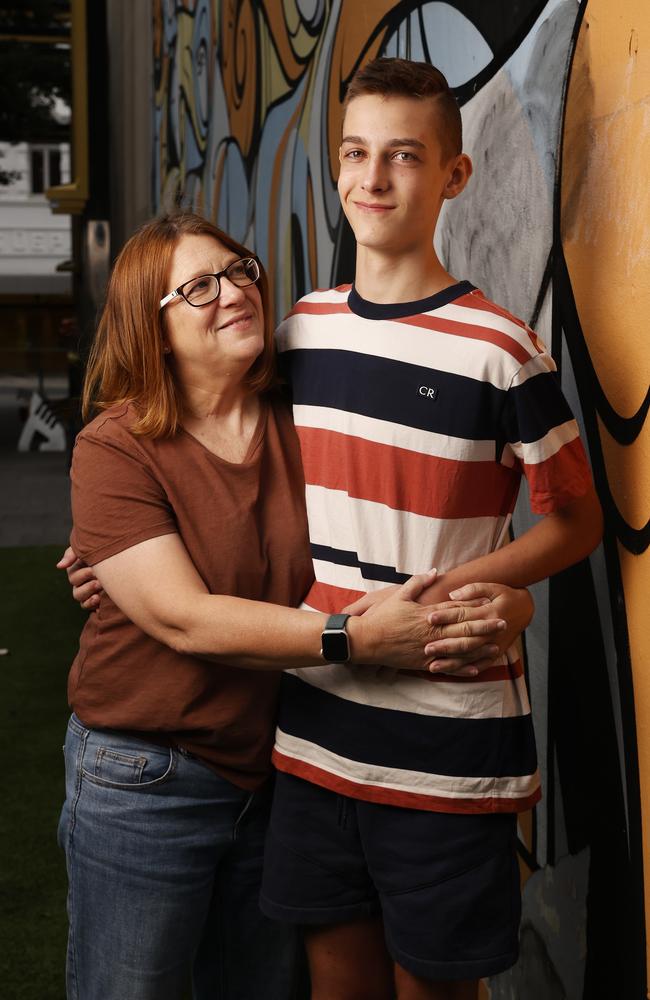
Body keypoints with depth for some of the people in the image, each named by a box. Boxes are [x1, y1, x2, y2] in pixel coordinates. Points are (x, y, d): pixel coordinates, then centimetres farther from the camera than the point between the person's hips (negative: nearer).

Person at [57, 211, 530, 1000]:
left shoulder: (299, 425, -1)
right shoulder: (114, 450, -14)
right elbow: (185, 620, -24)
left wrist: (499, 600, -14)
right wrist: (362, 638, -29)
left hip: (276, 774, 4)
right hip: (148, 781, -4)